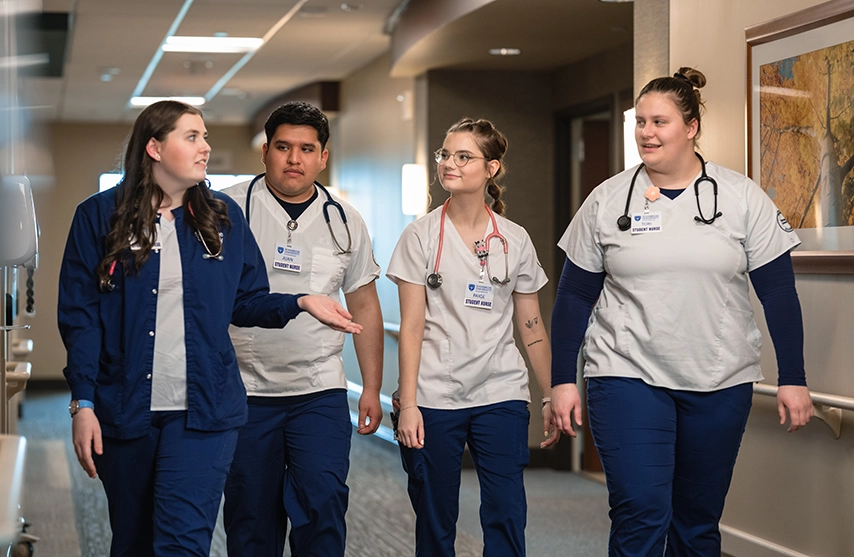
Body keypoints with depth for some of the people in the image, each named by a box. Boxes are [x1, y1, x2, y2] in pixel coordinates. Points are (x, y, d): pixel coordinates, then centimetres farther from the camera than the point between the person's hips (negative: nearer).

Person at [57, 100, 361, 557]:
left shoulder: (223, 217, 7)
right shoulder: (99, 216, 0)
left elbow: (245, 302, 10)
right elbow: (81, 317, -2)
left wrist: (300, 303, -9)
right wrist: (83, 404, -9)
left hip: (203, 412, 0)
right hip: (125, 412, 0)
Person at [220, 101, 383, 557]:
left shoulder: (344, 221, 7)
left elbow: (364, 307, 13)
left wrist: (372, 388, 10)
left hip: (320, 392, 1)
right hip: (244, 390, -1)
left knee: (323, 504, -11)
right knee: (251, 517, 5)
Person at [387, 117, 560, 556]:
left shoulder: (515, 240, 6)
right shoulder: (421, 236, 1)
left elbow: (532, 327, 11)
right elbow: (411, 326, -3)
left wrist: (551, 396, 9)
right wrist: (407, 404, -9)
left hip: (501, 394, 1)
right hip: (435, 399, -1)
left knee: (507, 519, -5)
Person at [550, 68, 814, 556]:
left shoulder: (742, 198, 0)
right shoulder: (607, 201, 2)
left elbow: (779, 292, 1)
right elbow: (574, 297, 5)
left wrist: (794, 378, -3)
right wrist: (563, 380, 1)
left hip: (719, 385, 1)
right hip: (627, 378, -1)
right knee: (640, 515, -10)